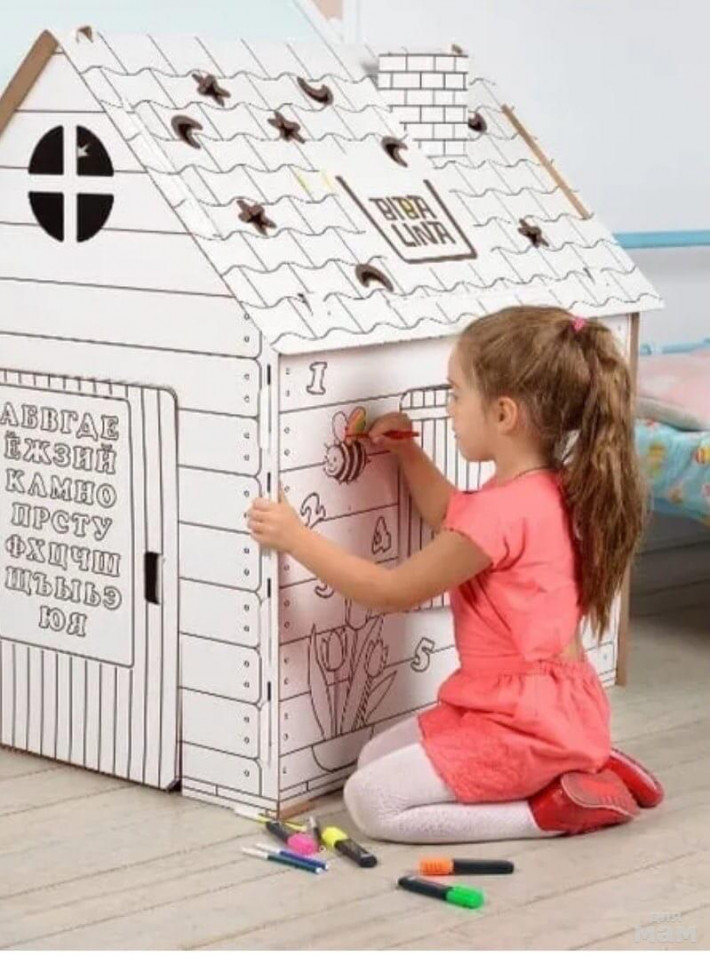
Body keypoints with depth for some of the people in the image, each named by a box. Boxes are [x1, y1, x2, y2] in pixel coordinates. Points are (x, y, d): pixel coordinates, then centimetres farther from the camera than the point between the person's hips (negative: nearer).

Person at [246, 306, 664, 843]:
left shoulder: (502, 511, -24)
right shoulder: (549, 490, 4)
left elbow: (392, 592, -14)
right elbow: (455, 521, 27)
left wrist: (296, 538, -9)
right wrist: (406, 452, 18)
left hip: (526, 725, -10)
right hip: (555, 705, 10)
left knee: (371, 802, -10)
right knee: (376, 759, 19)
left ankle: (553, 809, -8)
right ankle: (580, 770, 12)